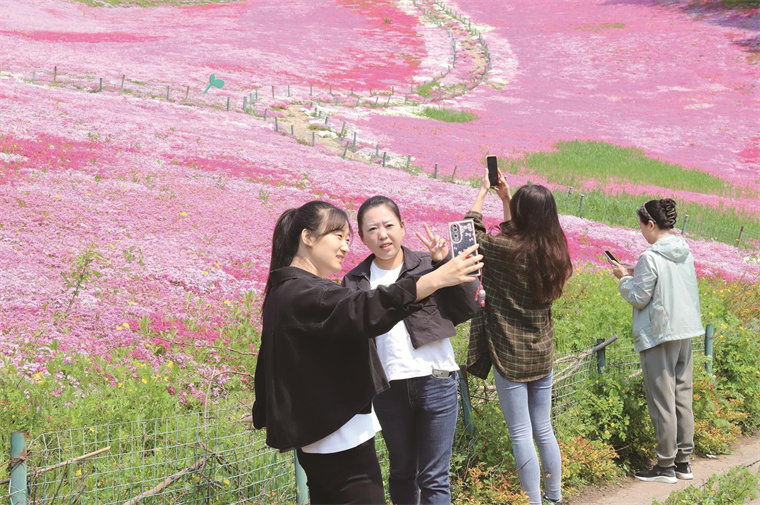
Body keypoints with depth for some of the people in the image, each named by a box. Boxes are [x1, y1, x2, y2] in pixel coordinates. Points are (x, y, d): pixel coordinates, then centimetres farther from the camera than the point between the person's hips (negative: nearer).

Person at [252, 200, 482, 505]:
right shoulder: (303, 294, -18)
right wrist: (437, 278, -43)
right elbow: (363, 311, -35)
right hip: (341, 442, -11)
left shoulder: (287, 291, 15)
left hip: (320, 439, 11)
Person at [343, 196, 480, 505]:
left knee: (434, 478, 2)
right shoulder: (355, 282, 5)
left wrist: (447, 264, -20)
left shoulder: (428, 266, -3)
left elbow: (469, 308, -10)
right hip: (389, 388, 3)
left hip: (435, 383, -3)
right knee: (401, 473, 16)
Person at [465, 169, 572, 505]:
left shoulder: (506, 249, -20)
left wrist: (483, 191, 8)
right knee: (544, 430, 16)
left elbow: (471, 233, -2)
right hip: (542, 353, 6)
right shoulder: (554, 250, -2)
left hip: (510, 354, -6)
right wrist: (505, 197, 18)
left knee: (521, 435, 0)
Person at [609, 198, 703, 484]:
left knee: (662, 400, 0)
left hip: (658, 335, -8)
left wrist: (625, 278, 2)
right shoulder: (686, 253, 6)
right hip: (685, 332, 8)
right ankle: (684, 462, 19)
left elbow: (638, 298, -14)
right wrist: (637, 275, 13)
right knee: (682, 396, 13)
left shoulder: (650, 258, -18)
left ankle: (666, 466, 6)